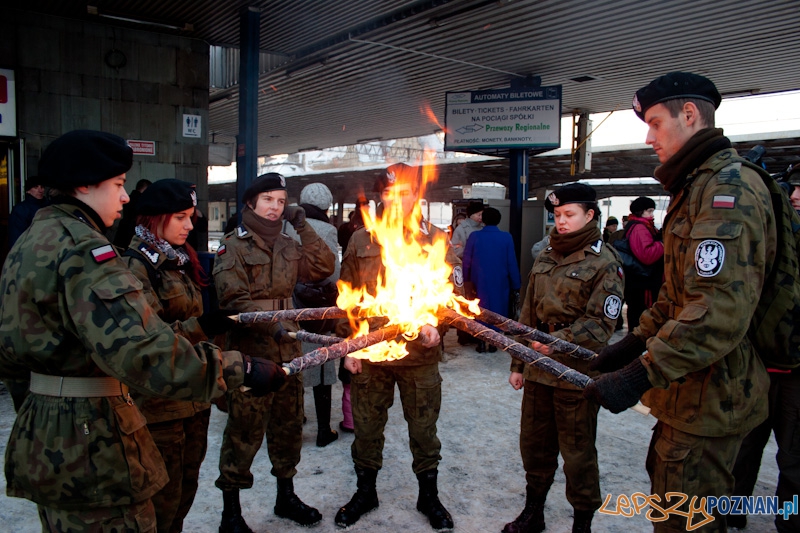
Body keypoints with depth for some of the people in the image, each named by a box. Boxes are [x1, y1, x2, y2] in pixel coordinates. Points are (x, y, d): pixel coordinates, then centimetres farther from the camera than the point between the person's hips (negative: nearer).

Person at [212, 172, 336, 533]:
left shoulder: (287, 244, 13)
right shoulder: (234, 245, -5)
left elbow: (323, 267, 4)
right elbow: (233, 299, -15)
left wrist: (303, 228, 0)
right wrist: (273, 325, -26)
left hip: (286, 347, 6)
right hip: (250, 349, -6)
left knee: (288, 423, 15)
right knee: (245, 428, 0)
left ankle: (286, 496, 32)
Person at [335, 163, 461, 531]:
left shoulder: (435, 239, -1)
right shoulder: (362, 241, 3)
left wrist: (436, 324, -20)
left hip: (420, 353, -1)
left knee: (423, 429, 13)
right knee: (366, 427, 15)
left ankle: (428, 495, 35)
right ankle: (365, 492, 37)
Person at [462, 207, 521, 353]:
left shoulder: (474, 236, -7)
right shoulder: (506, 237, -7)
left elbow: (466, 261, -4)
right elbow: (512, 263, -5)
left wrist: (466, 280, 9)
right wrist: (515, 286, 2)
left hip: (480, 282, 0)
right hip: (500, 282, 0)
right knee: (497, 310, 11)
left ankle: (481, 343, 13)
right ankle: (493, 343, 13)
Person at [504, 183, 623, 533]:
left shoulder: (604, 262, -7)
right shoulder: (546, 256, 10)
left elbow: (601, 323, -12)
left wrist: (559, 341, -26)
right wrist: (518, 363, 13)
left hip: (577, 372, -5)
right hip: (538, 366, 6)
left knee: (577, 452, 8)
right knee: (534, 443, 16)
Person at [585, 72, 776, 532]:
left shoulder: (730, 187, -18)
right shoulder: (696, 188, 17)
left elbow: (722, 308, -30)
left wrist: (641, 374, -31)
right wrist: (634, 344, 15)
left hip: (710, 399, -10)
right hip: (690, 392, 11)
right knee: (669, 492, 24)